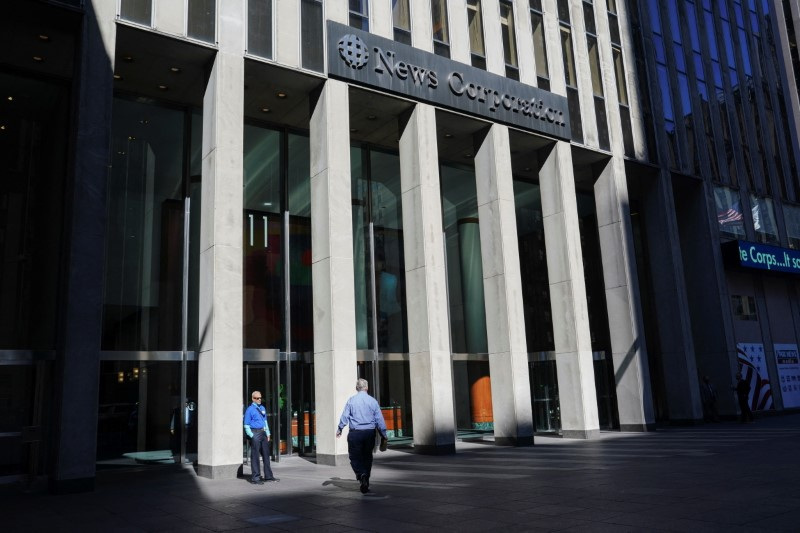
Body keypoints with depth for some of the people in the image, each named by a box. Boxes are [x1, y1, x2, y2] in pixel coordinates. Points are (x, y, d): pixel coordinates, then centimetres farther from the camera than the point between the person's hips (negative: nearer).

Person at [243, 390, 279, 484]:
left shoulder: (262, 408, 13)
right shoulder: (250, 410, -8)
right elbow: (246, 426, -8)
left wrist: (268, 434, 14)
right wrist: (252, 437, -14)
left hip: (263, 433, 7)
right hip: (255, 433, -7)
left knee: (266, 454, 12)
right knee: (255, 456, -3)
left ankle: (268, 476, 21)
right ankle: (255, 477, 3)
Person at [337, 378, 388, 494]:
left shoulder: (351, 400, -2)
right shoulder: (373, 401, 2)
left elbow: (344, 417, -1)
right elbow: (380, 420, 2)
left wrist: (339, 429, 15)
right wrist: (383, 436, 8)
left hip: (355, 433, -2)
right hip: (370, 433, 2)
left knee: (355, 457, 5)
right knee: (367, 457, 15)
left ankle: (362, 475, -22)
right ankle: (366, 483, 18)